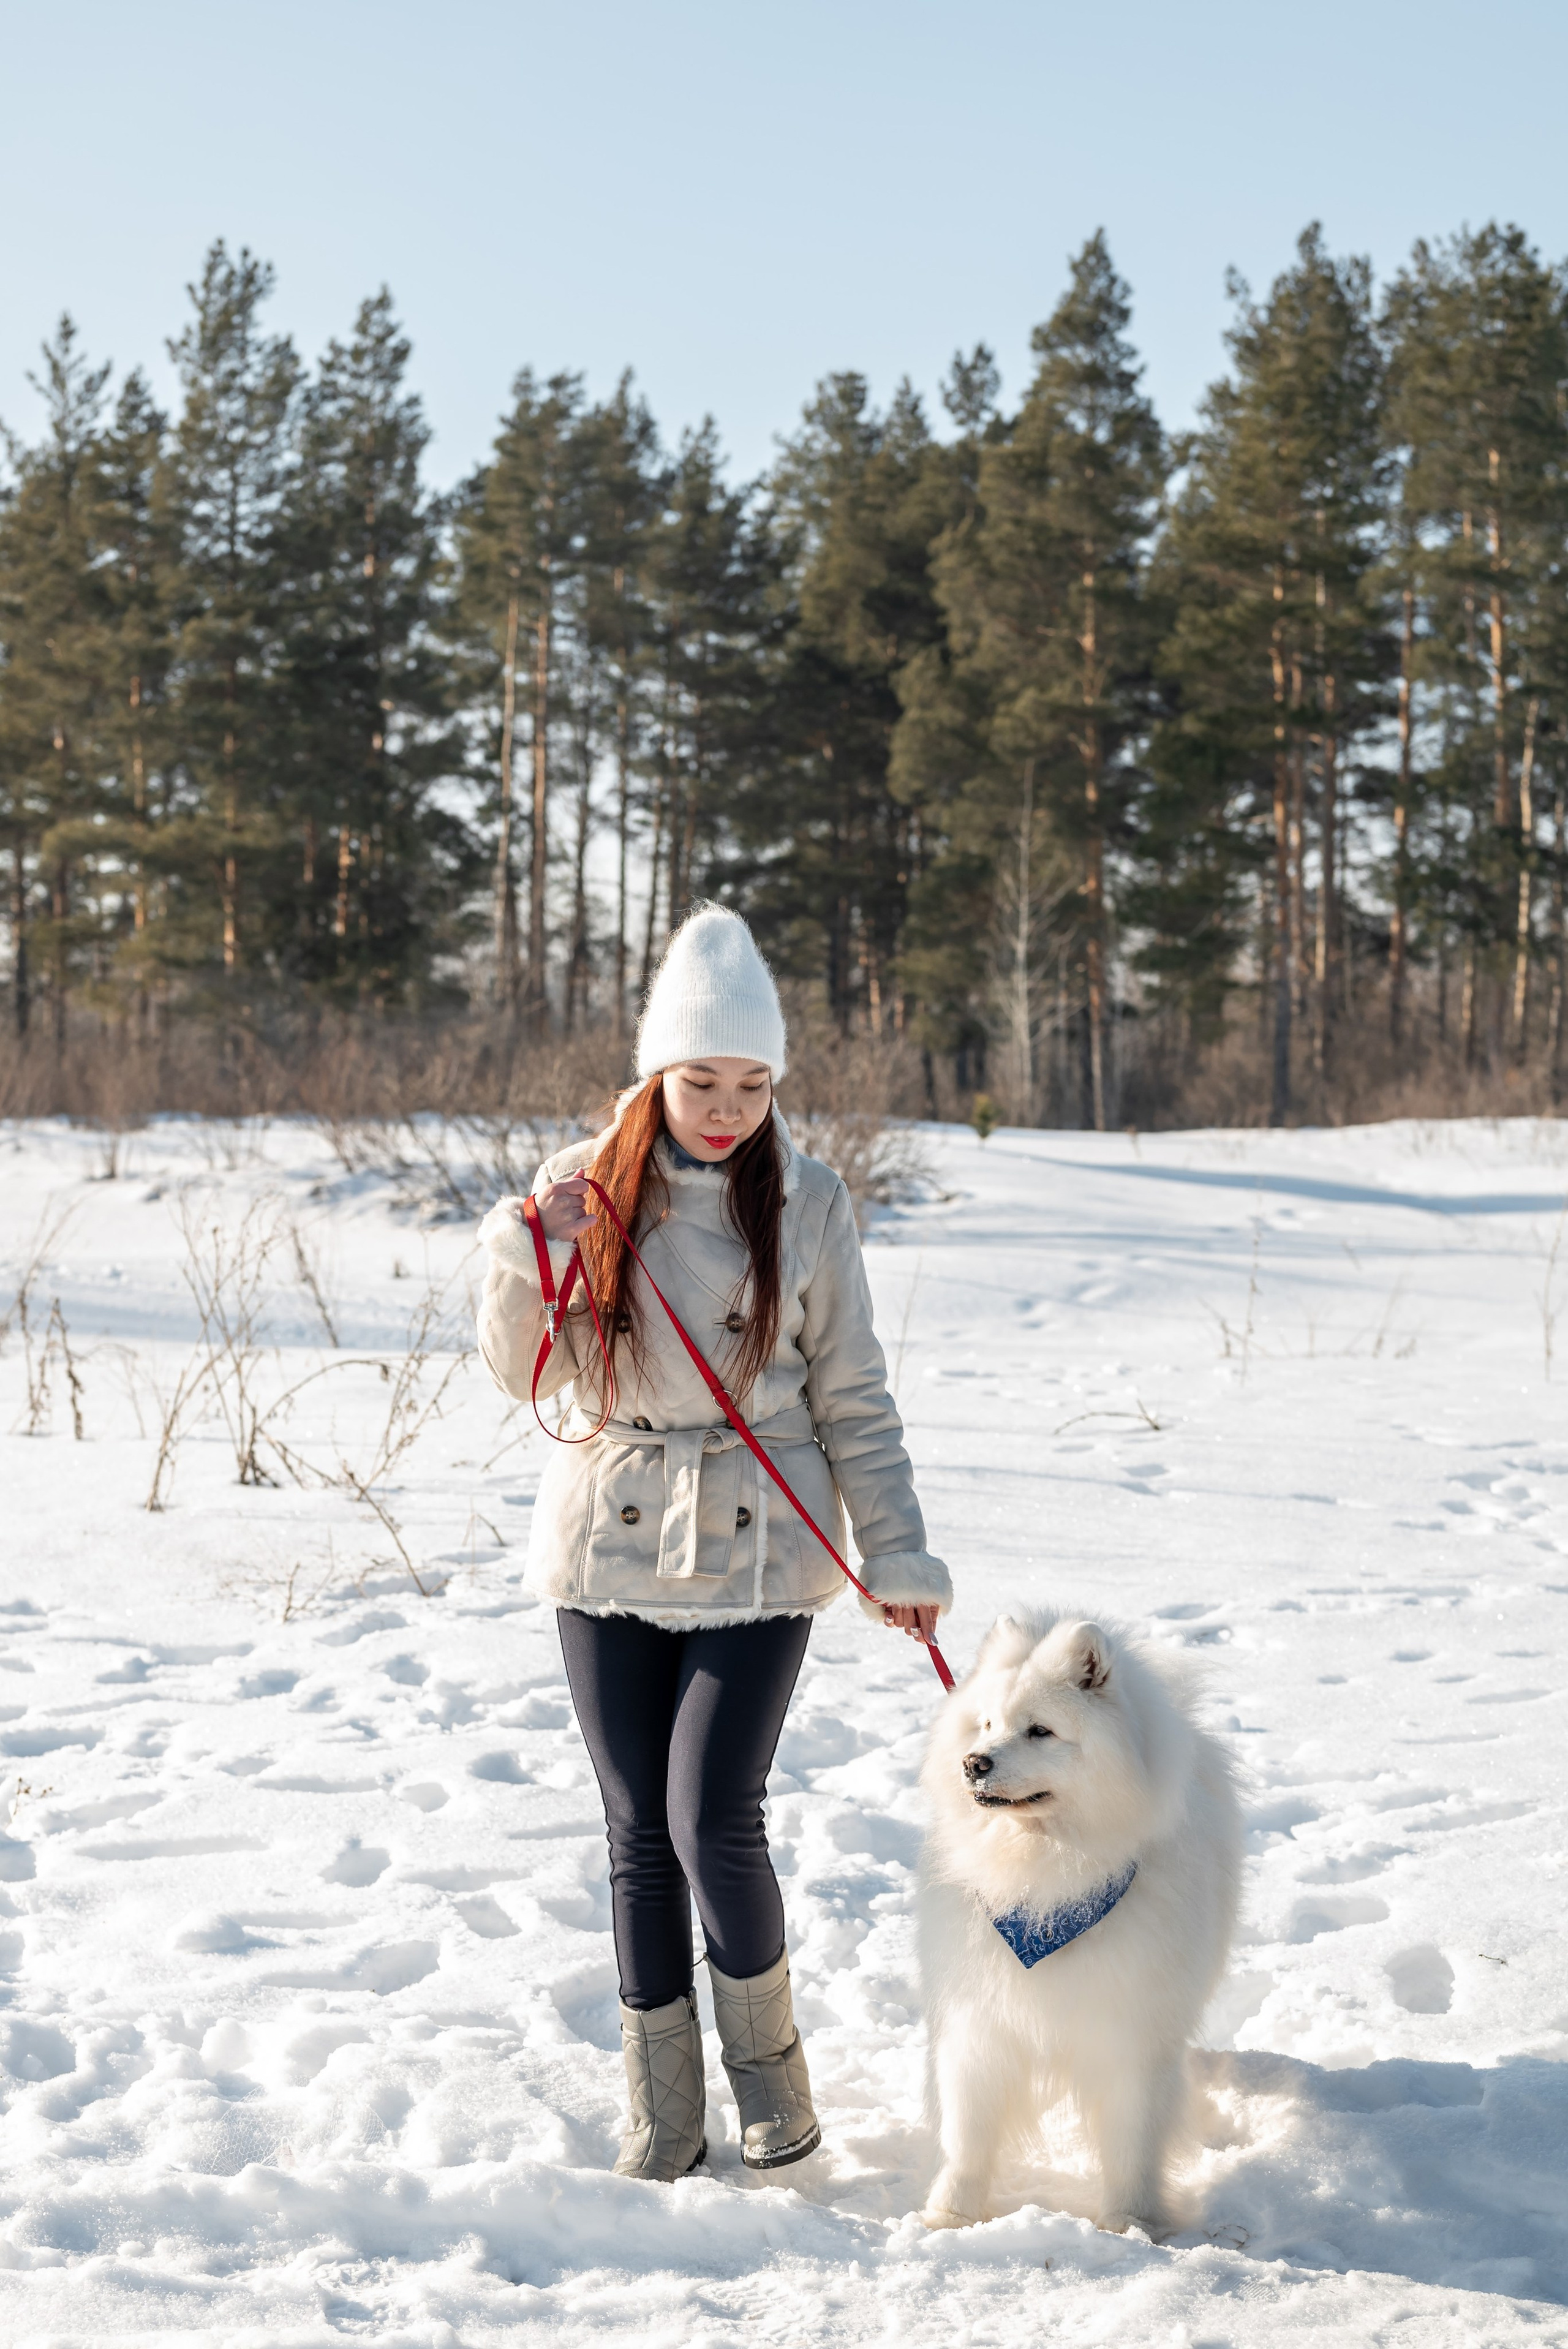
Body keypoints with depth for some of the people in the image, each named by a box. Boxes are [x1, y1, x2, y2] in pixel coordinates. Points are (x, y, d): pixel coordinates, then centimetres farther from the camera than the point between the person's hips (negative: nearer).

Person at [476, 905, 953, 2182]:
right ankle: (663, 2114, 20)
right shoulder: (588, 1184, 1)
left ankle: (770, 2065, 16)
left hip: (757, 1552, -1)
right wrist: (536, 1251, -17)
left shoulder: (808, 1202, -1)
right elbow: (524, 1371, 0)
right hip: (611, 1547, 2)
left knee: (714, 1824, -10)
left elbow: (854, 1402, 3)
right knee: (641, 1834, 6)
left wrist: (901, 1556, -1)